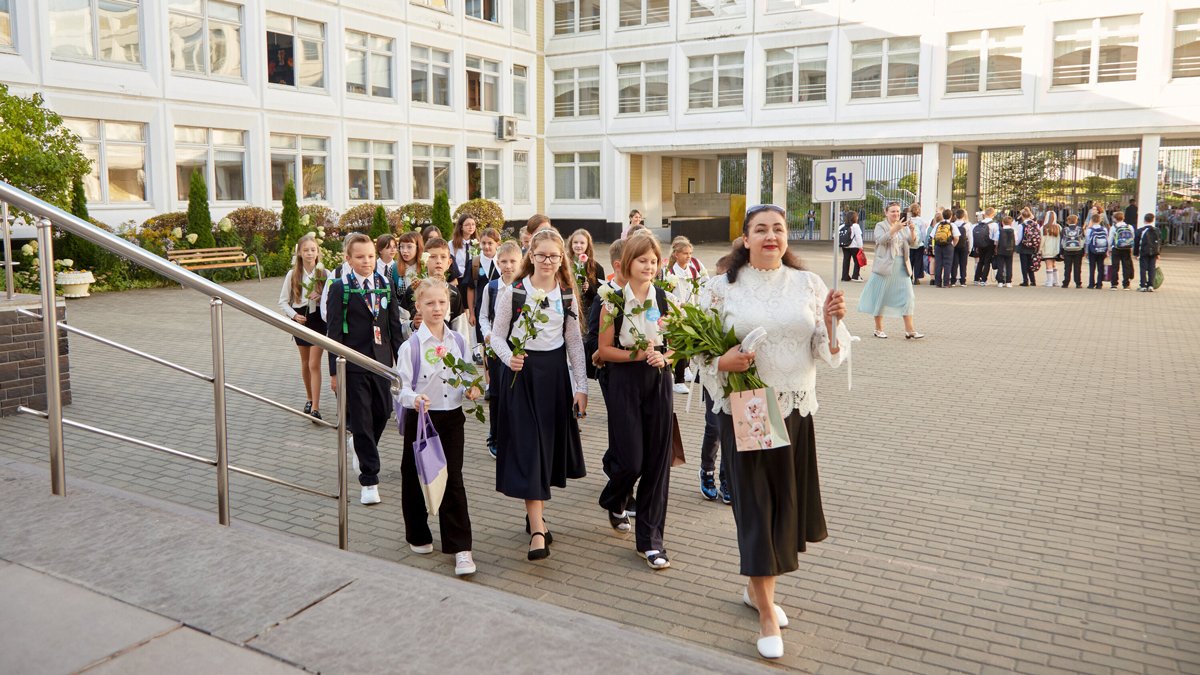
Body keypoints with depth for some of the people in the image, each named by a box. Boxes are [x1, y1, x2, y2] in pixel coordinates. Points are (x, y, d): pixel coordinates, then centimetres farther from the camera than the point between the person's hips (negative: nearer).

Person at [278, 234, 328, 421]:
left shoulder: (324, 273, -6)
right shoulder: (293, 274, -3)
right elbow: (283, 301, 2)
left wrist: (321, 297, -19)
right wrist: (293, 315, -12)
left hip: (319, 319, -2)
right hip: (301, 320, 2)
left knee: (314, 364, -8)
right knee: (305, 363, 15)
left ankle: (315, 407, -8)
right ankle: (310, 399, 33)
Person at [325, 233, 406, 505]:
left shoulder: (385, 285, 7)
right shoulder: (341, 288, -5)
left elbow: (395, 325, 10)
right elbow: (334, 331, -6)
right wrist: (334, 370, -8)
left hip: (381, 360, 4)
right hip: (354, 363, -4)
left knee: (383, 412, 12)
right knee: (361, 420, 0)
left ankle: (364, 448, 44)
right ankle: (369, 481, 8)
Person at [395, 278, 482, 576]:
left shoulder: (458, 341, 3)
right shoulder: (411, 345, -8)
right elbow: (404, 386, -10)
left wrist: (471, 390, -9)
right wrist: (414, 399, -31)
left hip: (451, 417, 2)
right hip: (420, 418, -2)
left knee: (453, 480, 1)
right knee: (414, 478, 11)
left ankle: (460, 547, 5)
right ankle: (418, 536, 33)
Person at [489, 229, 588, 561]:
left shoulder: (567, 295, 5)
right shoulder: (513, 292, -4)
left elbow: (575, 342, 8)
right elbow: (497, 335, 0)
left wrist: (581, 386, 5)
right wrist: (509, 358, -21)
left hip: (555, 372, 4)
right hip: (521, 373, -4)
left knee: (550, 444, 10)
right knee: (527, 446, -7)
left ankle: (535, 513, 27)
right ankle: (538, 531, -8)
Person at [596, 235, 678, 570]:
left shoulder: (667, 300, 3)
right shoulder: (614, 301, -3)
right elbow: (604, 350, -3)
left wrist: (664, 357, -12)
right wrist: (635, 355, -17)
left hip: (659, 382, 2)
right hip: (625, 382, -2)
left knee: (657, 460, 2)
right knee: (630, 460, -3)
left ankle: (650, 538, 13)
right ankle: (615, 502, 34)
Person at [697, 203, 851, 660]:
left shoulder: (809, 284, 2)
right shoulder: (722, 287, -4)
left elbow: (828, 352, 1)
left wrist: (832, 322, -18)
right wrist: (722, 363, -20)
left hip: (795, 409, 3)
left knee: (786, 503, 13)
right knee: (756, 504, 2)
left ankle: (757, 585, 37)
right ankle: (767, 615, 15)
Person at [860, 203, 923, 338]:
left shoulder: (903, 227, 13)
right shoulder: (880, 226, -1)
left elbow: (911, 241, 3)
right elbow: (881, 239, -19)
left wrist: (912, 230, -16)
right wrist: (895, 229, -29)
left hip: (901, 267, 5)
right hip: (885, 267, -4)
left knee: (907, 296, -2)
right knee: (881, 296, 2)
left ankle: (909, 330, -2)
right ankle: (878, 329, 14)